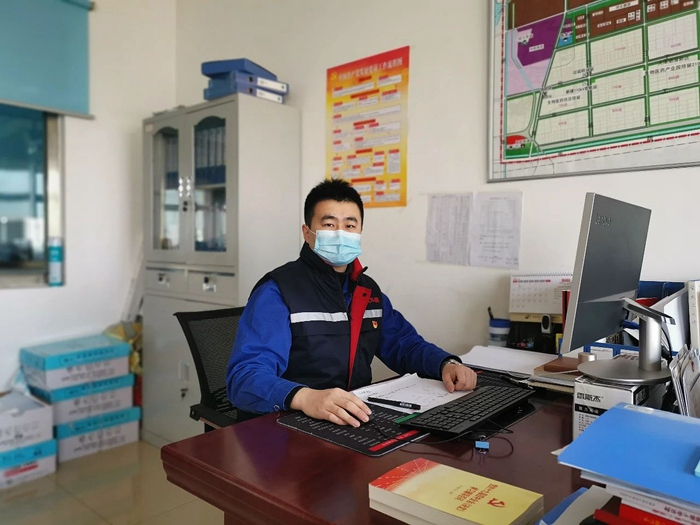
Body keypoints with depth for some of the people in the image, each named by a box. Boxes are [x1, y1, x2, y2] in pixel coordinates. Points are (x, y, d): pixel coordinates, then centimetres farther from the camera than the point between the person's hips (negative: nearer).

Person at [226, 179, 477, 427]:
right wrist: (305, 397, -43)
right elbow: (245, 376, -24)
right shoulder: (277, 291, -13)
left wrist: (447, 364, -1)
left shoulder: (369, 290, 10)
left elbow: (404, 344, 19)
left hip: (357, 421, 6)